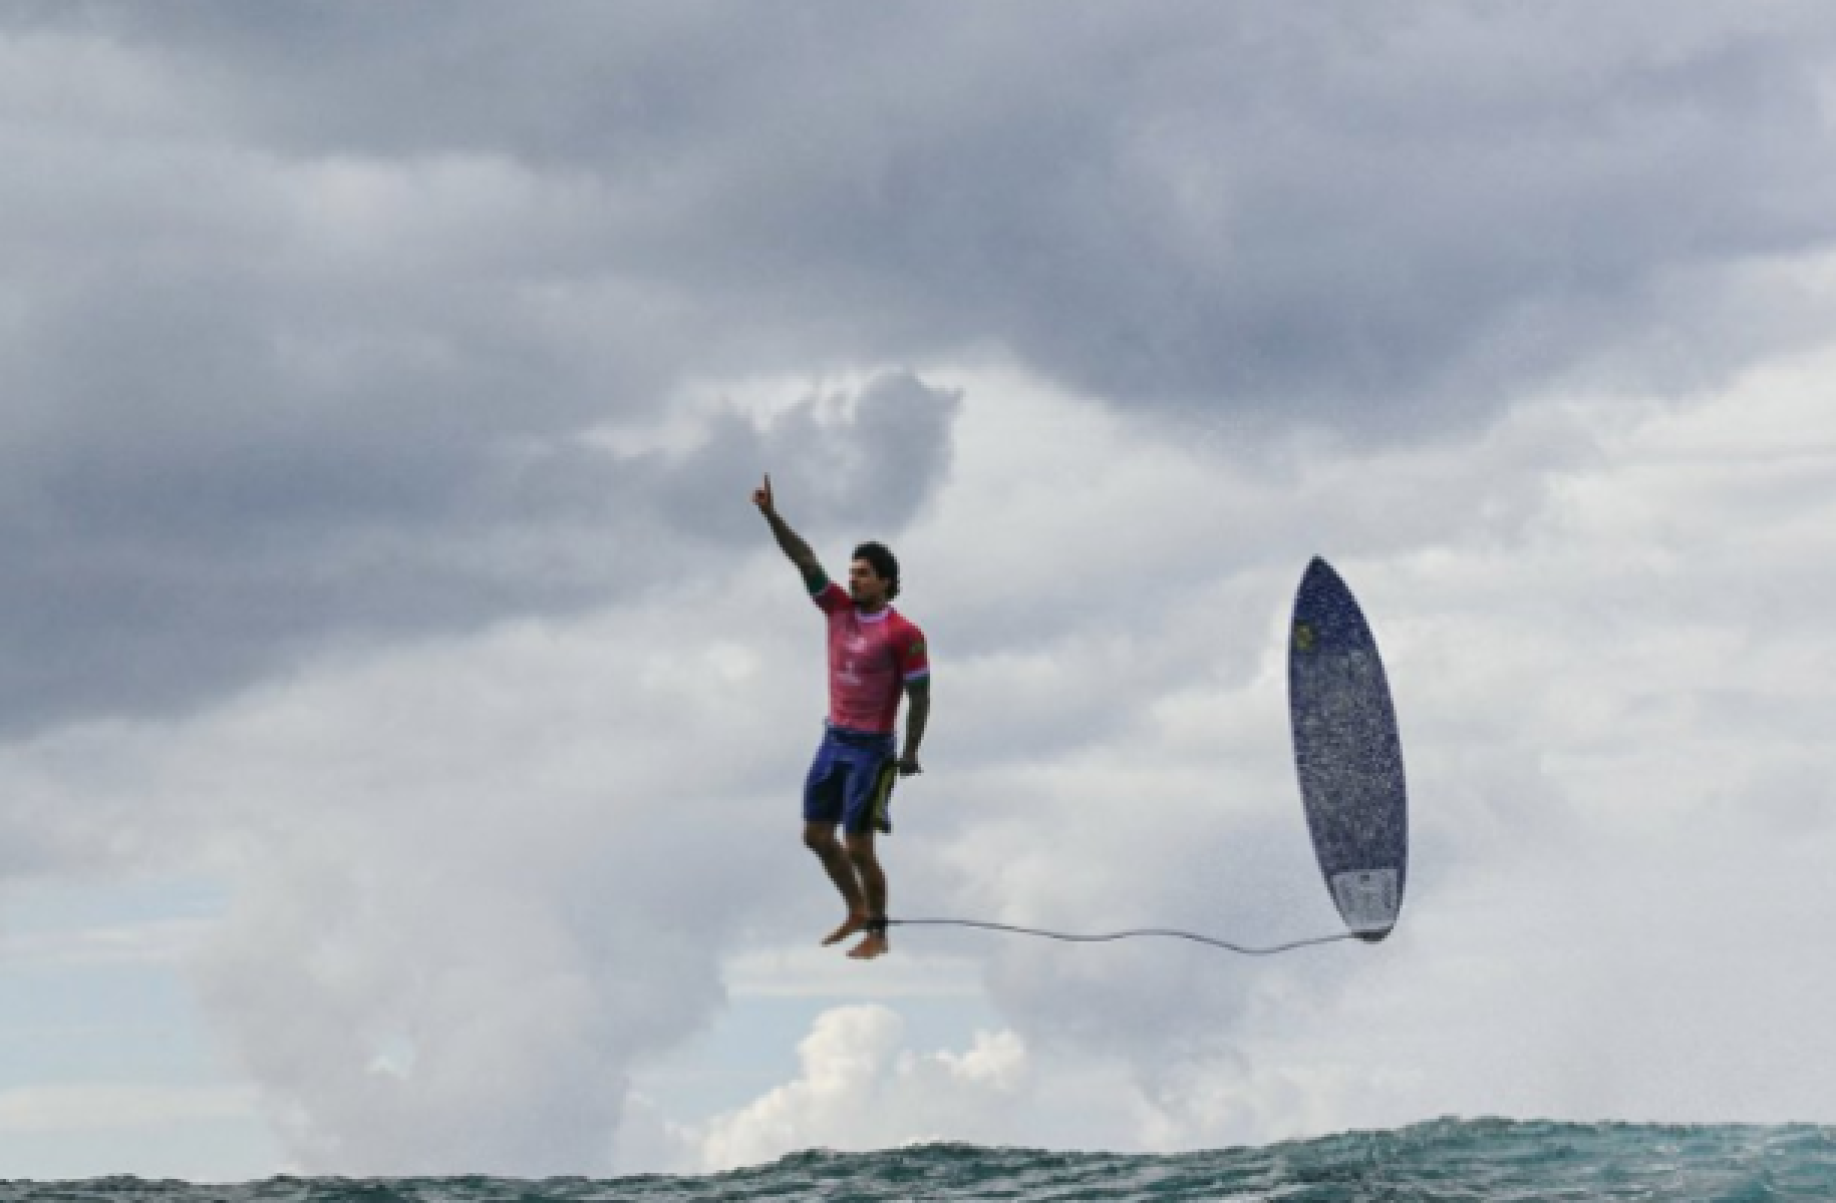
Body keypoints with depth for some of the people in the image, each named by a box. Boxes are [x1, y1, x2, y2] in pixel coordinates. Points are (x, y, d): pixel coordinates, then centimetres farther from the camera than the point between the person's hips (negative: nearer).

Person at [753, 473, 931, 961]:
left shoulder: (903, 634, -15)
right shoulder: (839, 609, 2)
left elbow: (920, 697, -11)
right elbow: (805, 560, -4)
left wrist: (909, 753, -12)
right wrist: (771, 515, -14)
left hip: (871, 749, -7)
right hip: (833, 740, 7)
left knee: (858, 847, -4)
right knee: (816, 835, 12)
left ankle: (877, 935, 11)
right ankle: (856, 912, 30)